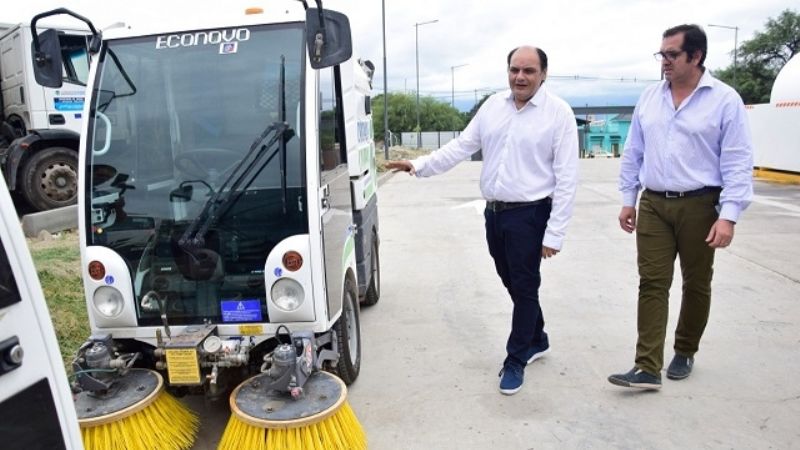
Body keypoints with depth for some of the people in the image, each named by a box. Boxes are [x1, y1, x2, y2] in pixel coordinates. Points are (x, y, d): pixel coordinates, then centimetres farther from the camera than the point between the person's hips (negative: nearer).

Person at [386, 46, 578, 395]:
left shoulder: (558, 113, -8)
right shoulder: (493, 105, 8)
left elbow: (566, 178, -10)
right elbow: (461, 146, 7)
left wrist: (554, 233, -14)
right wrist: (420, 165, -6)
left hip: (530, 215, -5)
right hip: (493, 212, 6)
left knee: (524, 287, 3)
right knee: (512, 283, 17)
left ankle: (516, 360, 20)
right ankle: (536, 339, 40)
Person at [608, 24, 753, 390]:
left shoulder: (724, 99, -6)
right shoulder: (649, 97, 7)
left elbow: (738, 163, -8)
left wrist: (728, 215, -15)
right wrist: (628, 200, 9)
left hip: (699, 206, -3)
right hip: (653, 205, 3)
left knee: (696, 284, 11)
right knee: (652, 284, -1)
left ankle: (684, 353, 31)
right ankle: (648, 368, 1)